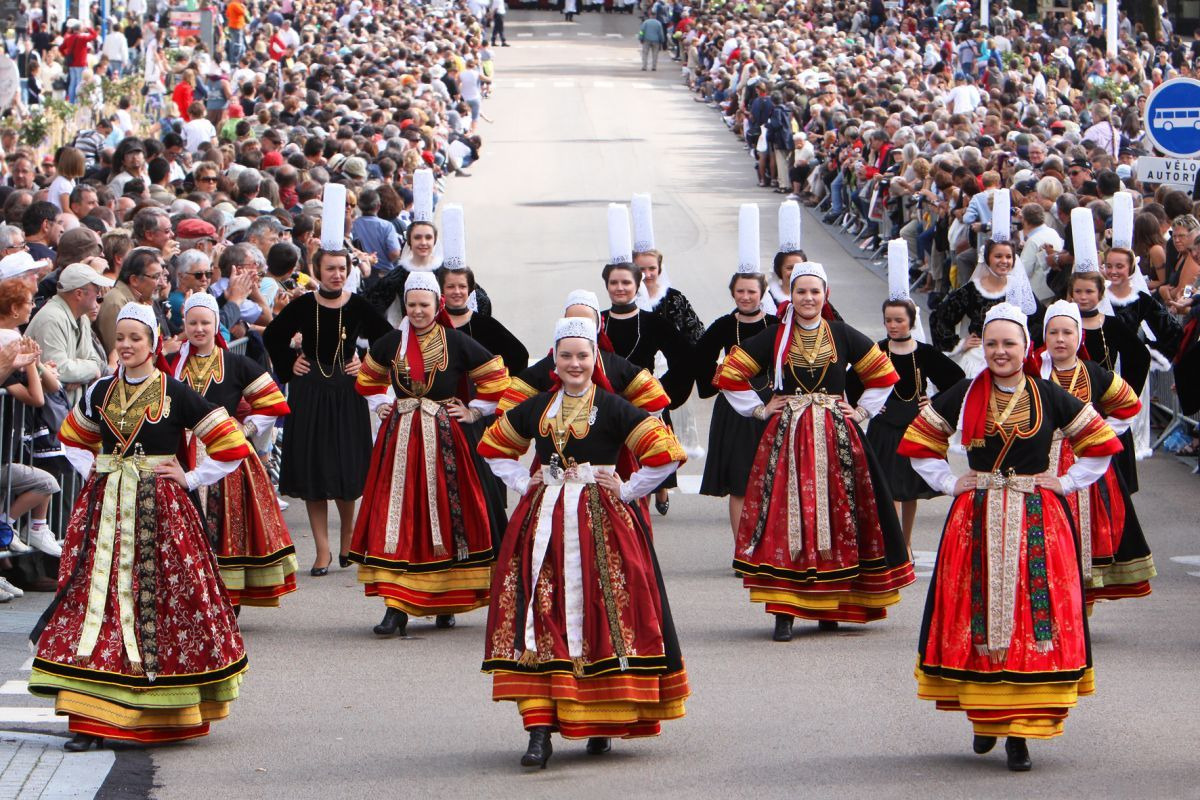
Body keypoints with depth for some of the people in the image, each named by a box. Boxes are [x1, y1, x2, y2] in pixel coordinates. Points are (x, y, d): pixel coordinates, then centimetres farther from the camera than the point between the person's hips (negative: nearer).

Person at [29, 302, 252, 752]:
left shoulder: (175, 394, -3)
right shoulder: (100, 393, 9)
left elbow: (231, 446, -1)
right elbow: (73, 439, 27)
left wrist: (190, 479, -3)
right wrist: (92, 472, 12)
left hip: (159, 511, -3)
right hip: (105, 509, 3)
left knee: (161, 603, -3)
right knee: (97, 596, -4)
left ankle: (166, 716, 9)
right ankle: (89, 720, -6)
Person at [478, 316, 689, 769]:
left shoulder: (613, 409, -3)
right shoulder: (535, 409, 10)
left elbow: (666, 454, -6)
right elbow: (493, 448, 25)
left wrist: (627, 492, -5)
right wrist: (521, 484, 12)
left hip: (600, 522, -3)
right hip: (544, 522, 3)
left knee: (599, 615, -3)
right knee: (538, 615, -7)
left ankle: (602, 722, 9)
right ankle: (539, 730, -11)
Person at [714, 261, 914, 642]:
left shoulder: (843, 336, 6)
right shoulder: (774, 338, 4)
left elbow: (884, 374, 16)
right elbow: (729, 374, 8)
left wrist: (863, 411, 8)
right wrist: (759, 409, 3)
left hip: (836, 439, 1)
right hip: (787, 437, -1)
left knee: (836, 518, 1)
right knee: (786, 519, -9)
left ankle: (829, 607, 9)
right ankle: (784, 613, -10)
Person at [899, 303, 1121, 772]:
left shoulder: (1050, 398, 2)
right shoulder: (962, 397, 4)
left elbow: (1101, 445, 11)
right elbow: (918, 445, 13)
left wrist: (1067, 483, 3)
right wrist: (948, 483, 4)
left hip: (1038, 525, -1)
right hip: (976, 523, 1)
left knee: (1034, 619, -6)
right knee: (977, 616, -1)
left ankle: (1019, 731, -4)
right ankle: (985, 717, 14)